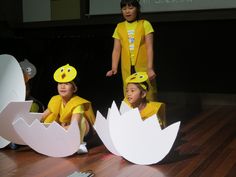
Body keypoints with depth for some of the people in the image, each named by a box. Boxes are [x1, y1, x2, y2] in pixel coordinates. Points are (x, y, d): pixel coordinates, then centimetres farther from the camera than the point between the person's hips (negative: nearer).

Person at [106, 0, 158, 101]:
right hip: (127, 69, 3)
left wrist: (150, 68, -14)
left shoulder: (145, 24, 0)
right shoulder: (119, 27, 9)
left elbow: (149, 47, -6)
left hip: (143, 67, -3)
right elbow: (116, 50, 5)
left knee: (149, 97, 1)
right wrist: (114, 68, -7)